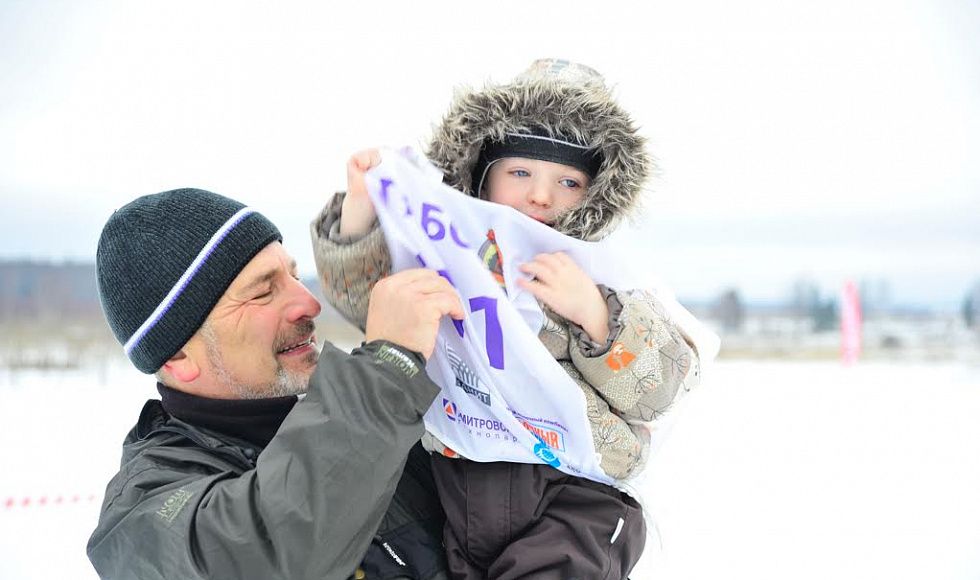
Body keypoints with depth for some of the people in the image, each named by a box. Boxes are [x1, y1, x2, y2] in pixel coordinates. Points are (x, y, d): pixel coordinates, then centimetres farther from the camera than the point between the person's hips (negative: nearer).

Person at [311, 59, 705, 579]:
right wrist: (361, 204, -5)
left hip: (574, 490, -2)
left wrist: (593, 312, -18)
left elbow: (656, 390, -1)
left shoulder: (608, 276, 6)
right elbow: (363, 295, 9)